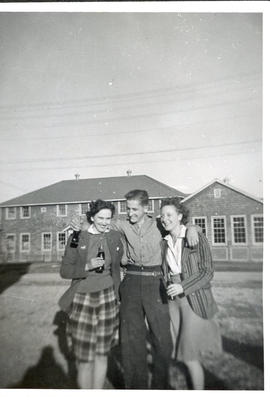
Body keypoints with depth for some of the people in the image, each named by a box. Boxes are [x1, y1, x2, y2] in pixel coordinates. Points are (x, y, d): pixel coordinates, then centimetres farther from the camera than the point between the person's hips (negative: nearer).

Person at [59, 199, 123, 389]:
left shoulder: (115, 237, 2)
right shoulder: (77, 238, -6)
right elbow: (65, 271, -3)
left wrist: (117, 296, 14)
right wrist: (87, 266, -19)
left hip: (108, 300, 3)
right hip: (83, 300, -2)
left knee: (102, 354, 13)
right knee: (84, 358, 3)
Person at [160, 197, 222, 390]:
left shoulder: (197, 237, -11)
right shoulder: (165, 242, 5)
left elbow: (208, 271, -12)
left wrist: (183, 287, -20)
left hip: (194, 299, -5)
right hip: (173, 300, 5)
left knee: (189, 354, -2)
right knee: (180, 347, 11)